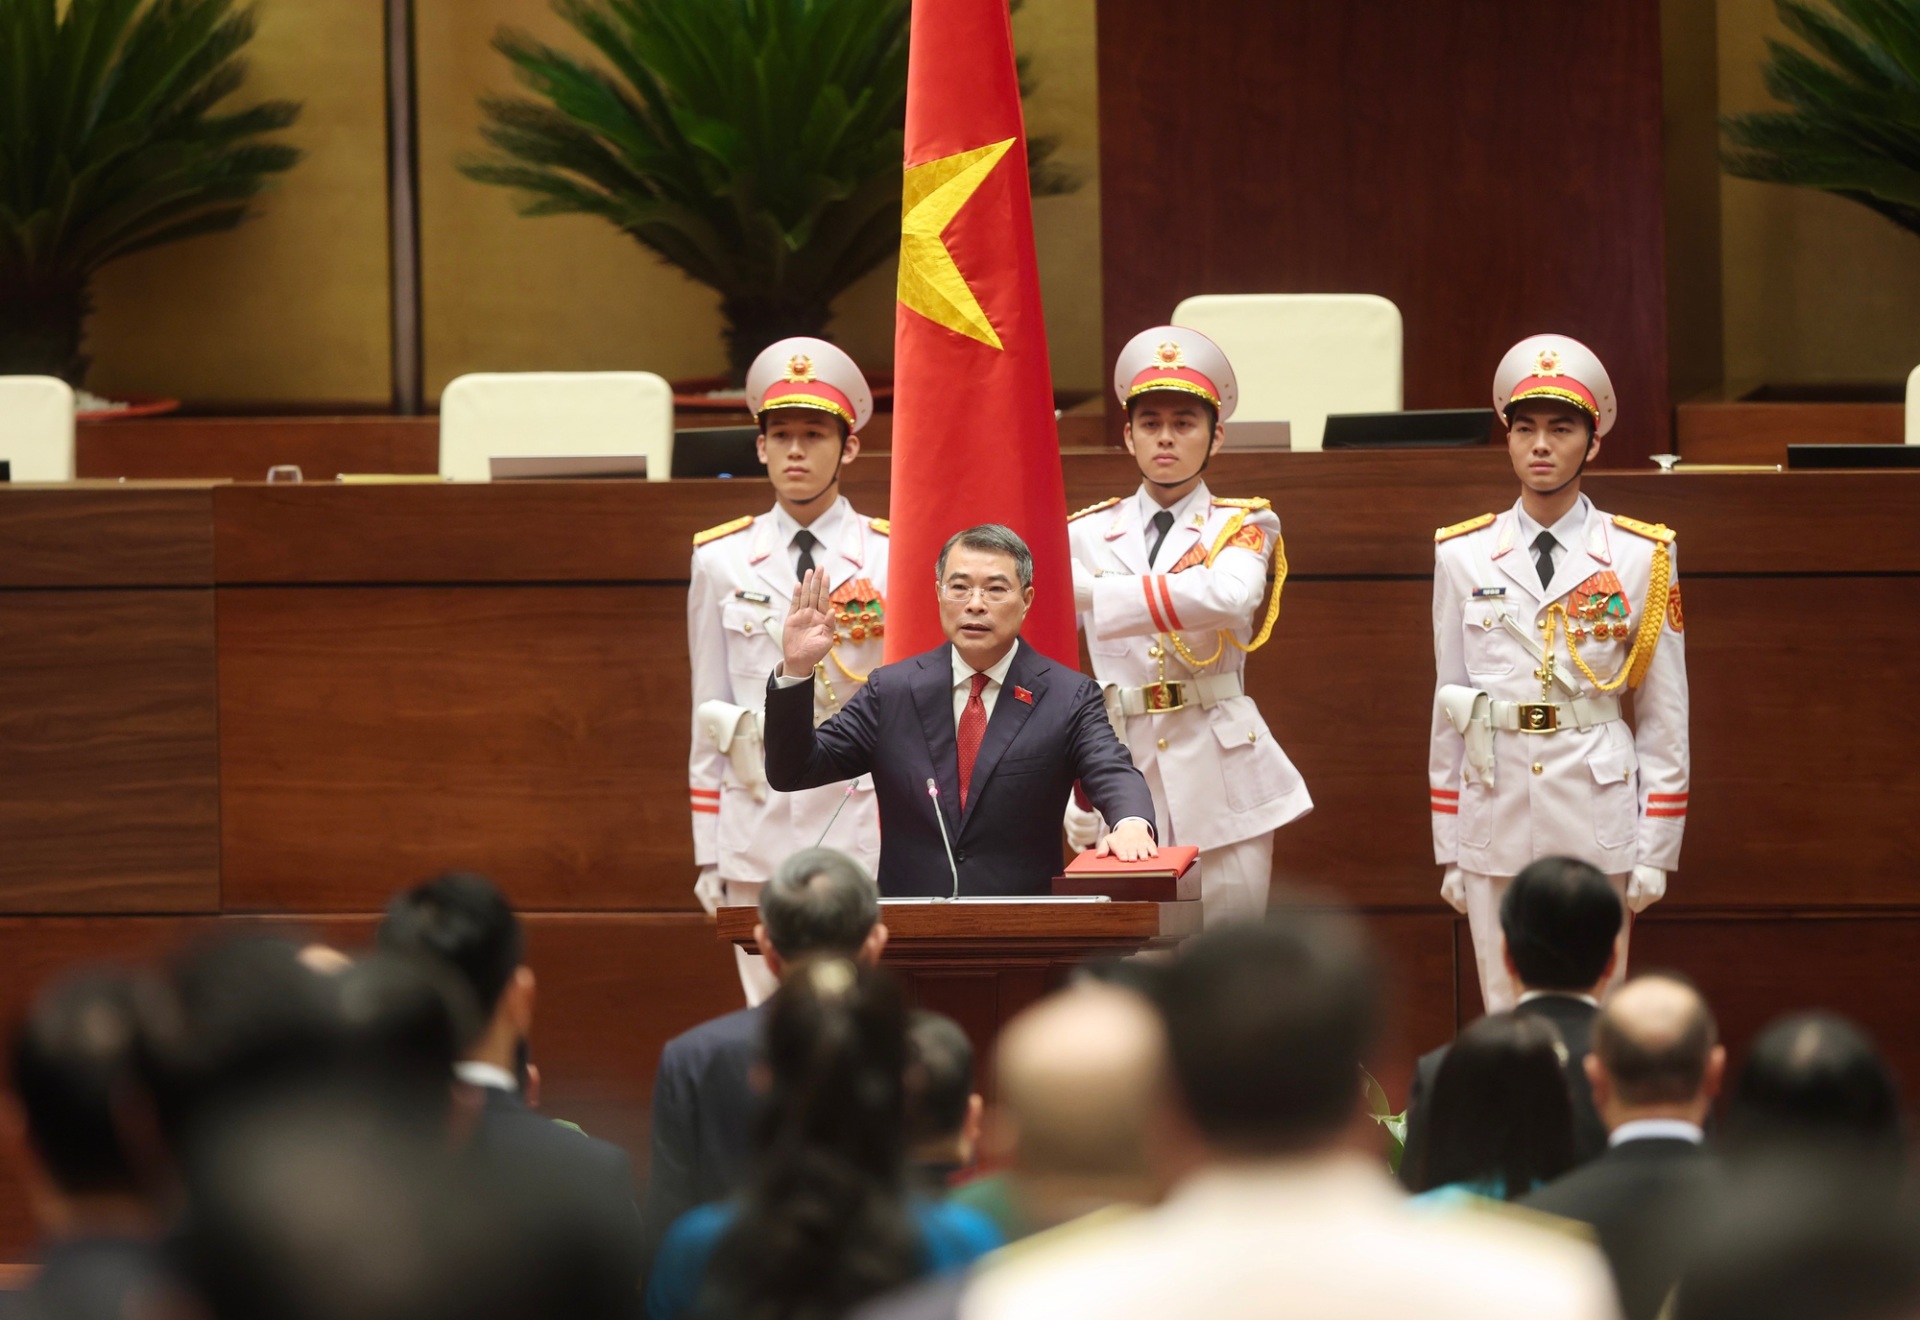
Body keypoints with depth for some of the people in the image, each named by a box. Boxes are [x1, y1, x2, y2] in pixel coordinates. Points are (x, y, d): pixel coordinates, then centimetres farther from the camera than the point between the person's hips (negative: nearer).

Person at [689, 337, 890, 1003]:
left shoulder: (892, 559, 3)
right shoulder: (721, 561, 9)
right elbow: (708, 714, 11)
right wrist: (708, 854, 7)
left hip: (865, 832, -2)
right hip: (757, 839, 2)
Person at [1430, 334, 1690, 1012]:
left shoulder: (1639, 559, 2)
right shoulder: (1463, 557, 6)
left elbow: (1665, 714, 3)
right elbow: (1449, 706, 9)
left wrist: (1655, 851, -1)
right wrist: (1448, 850, 7)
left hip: (1596, 823, -2)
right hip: (1495, 821, 2)